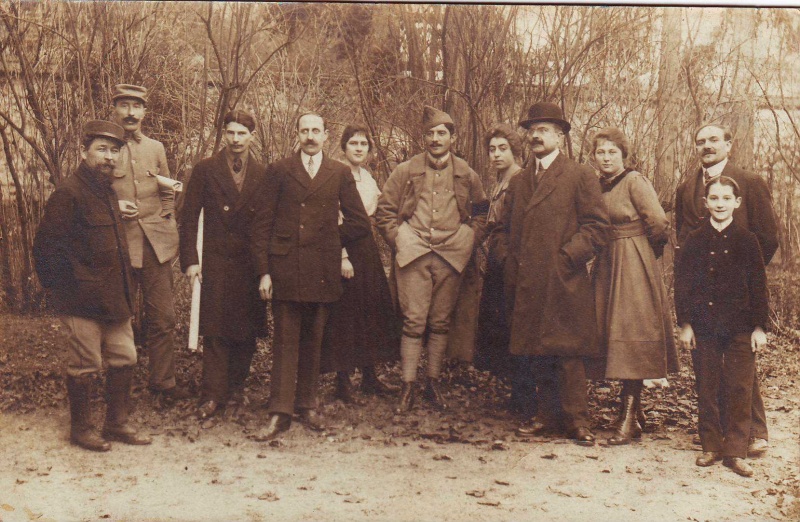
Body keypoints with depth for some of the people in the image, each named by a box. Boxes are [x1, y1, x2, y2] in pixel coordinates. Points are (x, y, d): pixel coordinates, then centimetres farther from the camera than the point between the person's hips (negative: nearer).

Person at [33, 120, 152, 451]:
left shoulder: (107, 191, 14)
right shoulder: (67, 193, -13)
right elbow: (46, 248, -14)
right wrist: (63, 290, -9)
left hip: (114, 298, 8)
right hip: (82, 301, -8)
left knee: (125, 359, 11)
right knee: (85, 366, 2)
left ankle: (118, 423, 24)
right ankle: (81, 429, 18)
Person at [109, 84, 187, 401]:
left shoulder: (156, 148, 13)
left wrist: (169, 230, 12)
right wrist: (114, 207, -12)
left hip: (156, 244, 3)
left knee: (163, 318, 4)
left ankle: (163, 381, 16)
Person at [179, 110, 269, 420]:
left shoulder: (263, 176, 7)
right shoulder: (205, 170, 3)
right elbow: (189, 218, 1)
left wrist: (266, 267, 4)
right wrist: (190, 260, -6)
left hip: (251, 263, 2)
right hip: (216, 261, -2)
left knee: (247, 329, 7)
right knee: (215, 330, -4)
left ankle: (236, 386, 23)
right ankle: (212, 395, 1)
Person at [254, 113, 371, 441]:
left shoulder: (340, 174, 11)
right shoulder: (278, 171, 8)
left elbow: (359, 222, 12)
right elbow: (265, 223, 5)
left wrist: (332, 242, 7)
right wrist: (265, 270, -2)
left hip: (323, 270, 1)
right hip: (285, 267, -1)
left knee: (313, 341, 8)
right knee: (285, 341, -2)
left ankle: (307, 406, 19)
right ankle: (279, 413, 1)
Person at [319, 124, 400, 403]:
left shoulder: (368, 177, 13)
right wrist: (343, 257, -20)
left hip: (367, 248, 8)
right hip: (343, 247, -8)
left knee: (371, 310, 10)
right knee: (345, 314, -3)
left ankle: (369, 377, 20)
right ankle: (343, 382, 5)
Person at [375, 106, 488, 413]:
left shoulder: (466, 175, 8)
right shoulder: (406, 171, 4)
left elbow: (480, 212, 19)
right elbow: (384, 211, 9)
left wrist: (469, 243, 8)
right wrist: (399, 242, 1)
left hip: (451, 257, 2)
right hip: (414, 255, -1)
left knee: (440, 323, 7)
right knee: (414, 322, -5)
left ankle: (433, 383, 17)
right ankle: (408, 386, 0)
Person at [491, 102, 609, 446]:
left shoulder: (580, 176, 2)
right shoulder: (518, 182, 20)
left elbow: (596, 227, -4)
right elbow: (502, 230, 24)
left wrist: (565, 257, -12)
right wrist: (508, 258, 7)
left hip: (564, 283, -5)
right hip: (527, 285, 5)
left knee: (567, 354, -4)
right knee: (538, 355, 9)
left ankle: (575, 419, 6)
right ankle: (548, 415, 18)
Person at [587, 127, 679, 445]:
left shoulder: (635, 182, -8)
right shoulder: (596, 186, 12)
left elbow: (659, 225, -11)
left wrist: (641, 254, 1)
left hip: (634, 267, -7)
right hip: (607, 268, 7)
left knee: (630, 338, -8)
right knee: (613, 335, 7)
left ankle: (628, 419, -7)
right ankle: (634, 413, 18)